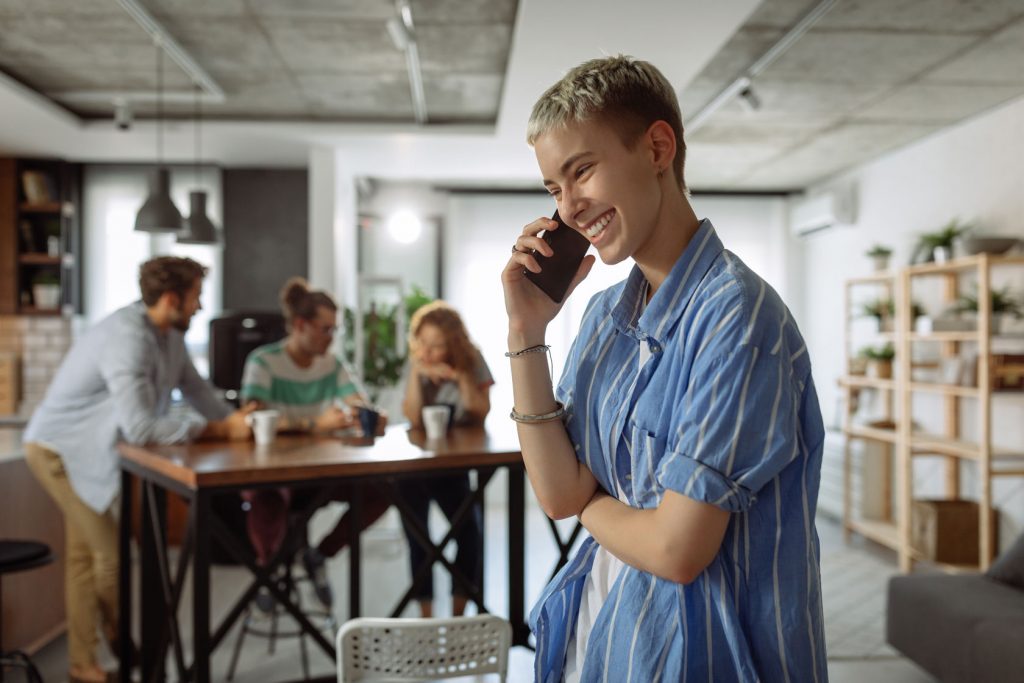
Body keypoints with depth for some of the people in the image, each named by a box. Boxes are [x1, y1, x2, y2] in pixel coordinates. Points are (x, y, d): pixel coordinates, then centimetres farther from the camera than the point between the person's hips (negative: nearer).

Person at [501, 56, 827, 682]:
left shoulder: (737, 313, -22)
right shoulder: (605, 314, 1)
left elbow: (676, 549, -25)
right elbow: (558, 494, -4)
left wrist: (589, 503, -5)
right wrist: (527, 331, -9)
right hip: (600, 630, 7)